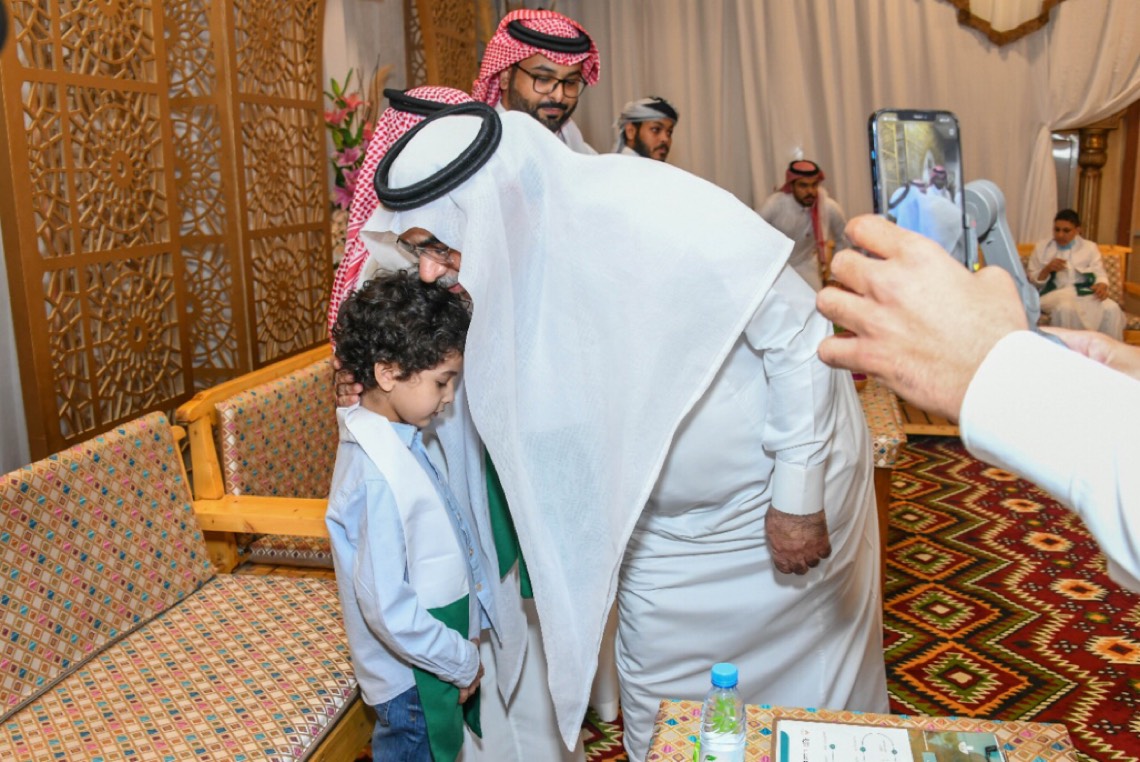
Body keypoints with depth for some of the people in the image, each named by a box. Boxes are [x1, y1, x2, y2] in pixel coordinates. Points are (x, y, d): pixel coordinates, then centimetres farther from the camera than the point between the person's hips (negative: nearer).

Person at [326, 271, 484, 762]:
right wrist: (462, 661, -15)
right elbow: (387, 609, -27)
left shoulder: (401, 440, -3)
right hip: (413, 675, -8)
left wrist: (472, 628, 7)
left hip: (443, 656, 8)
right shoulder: (375, 477, -30)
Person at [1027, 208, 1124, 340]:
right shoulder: (1041, 248, 11)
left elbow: (1099, 274, 7)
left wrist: (1102, 286, -16)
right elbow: (1032, 281, 8)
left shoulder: (1089, 247, 16)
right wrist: (1047, 269, -11)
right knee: (1066, 307, -40)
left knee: (1111, 308, -29)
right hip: (1053, 294, -2)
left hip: (1084, 294, 3)